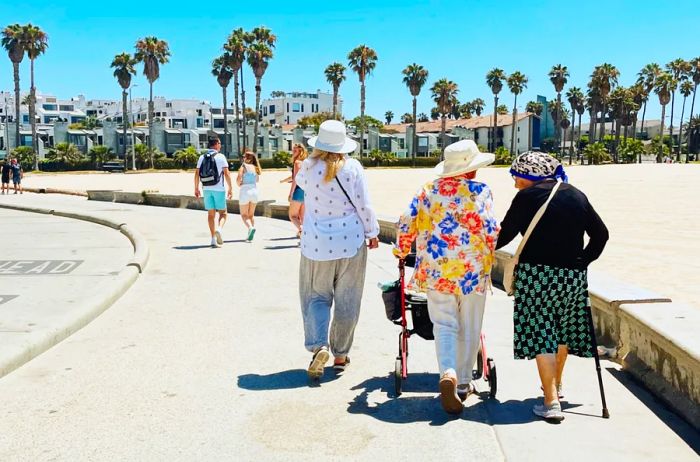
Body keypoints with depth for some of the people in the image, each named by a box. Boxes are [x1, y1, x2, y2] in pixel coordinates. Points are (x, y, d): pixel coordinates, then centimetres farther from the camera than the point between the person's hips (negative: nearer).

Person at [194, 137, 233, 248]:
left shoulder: (202, 157, 7)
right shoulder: (221, 157, -5)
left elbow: (197, 174, 5)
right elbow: (226, 174, -10)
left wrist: (196, 188, 12)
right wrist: (230, 188, -5)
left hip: (207, 189, 4)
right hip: (219, 188, -4)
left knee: (211, 214, 9)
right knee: (223, 213, 7)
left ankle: (213, 238, 3)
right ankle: (219, 229, -21)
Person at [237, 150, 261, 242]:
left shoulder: (243, 166, -4)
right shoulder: (255, 167, 10)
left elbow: (239, 179, -15)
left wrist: (239, 184, 6)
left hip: (245, 191, -5)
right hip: (254, 191, 5)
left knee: (244, 215, 6)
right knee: (251, 214, 17)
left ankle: (250, 228, -22)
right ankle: (250, 236, 9)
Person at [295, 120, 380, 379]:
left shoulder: (309, 167, -5)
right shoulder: (353, 167, -8)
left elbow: (300, 181, 19)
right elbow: (363, 205, -4)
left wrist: (315, 158, 19)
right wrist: (372, 233, 8)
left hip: (317, 244, 1)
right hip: (350, 242, 0)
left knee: (316, 296, 12)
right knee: (347, 301, 11)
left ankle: (319, 346, -9)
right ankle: (340, 355, 18)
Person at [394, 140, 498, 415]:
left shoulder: (429, 190, 4)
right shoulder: (480, 192, -4)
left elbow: (406, 223, 3)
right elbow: (491, 230, -10)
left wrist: (401, 250, 19)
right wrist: (488, 257, 8)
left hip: (435, 269, 2)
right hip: (473, 269, -2)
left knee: (444, 325, 7)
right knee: (469, 329, 12)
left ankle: (448, 374, -17)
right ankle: (463, 384, 22)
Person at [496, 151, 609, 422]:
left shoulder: (528, 196, -5)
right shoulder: (577, 196, 11)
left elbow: (504, 235, -3)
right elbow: (600, 234, 14)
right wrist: (582, 261, 16)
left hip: (537, 274, -6)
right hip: (573, 275, 6)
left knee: (540, 334, -2)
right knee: (562, 331, 21)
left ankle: (551, 403, -7)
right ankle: (556, 385, 40)